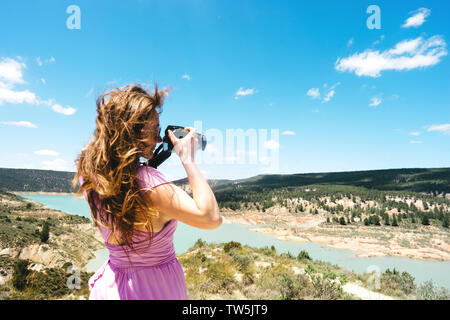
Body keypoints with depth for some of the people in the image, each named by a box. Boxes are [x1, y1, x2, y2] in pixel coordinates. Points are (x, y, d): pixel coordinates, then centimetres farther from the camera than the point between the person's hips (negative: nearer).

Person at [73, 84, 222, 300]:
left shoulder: (89, 174, -7)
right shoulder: (146, 181, -31)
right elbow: (211, 217, -33)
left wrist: (153, 160, 5)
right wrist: (188, 159, -26)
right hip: (155, 289, -6)